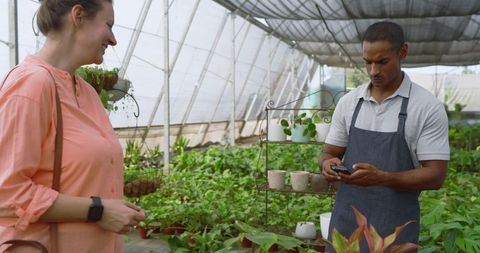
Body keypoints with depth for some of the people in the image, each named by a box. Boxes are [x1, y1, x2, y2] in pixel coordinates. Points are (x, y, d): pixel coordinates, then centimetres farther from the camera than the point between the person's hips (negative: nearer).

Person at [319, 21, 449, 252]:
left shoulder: (428, 107, -8)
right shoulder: (348, 102, 4)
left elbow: (435, 175, -11)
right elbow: (329, 153, 10)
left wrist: (382, 178, -26)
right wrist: (328, 164, -14)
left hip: (394, 225, -3)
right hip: (345, 220, 4)